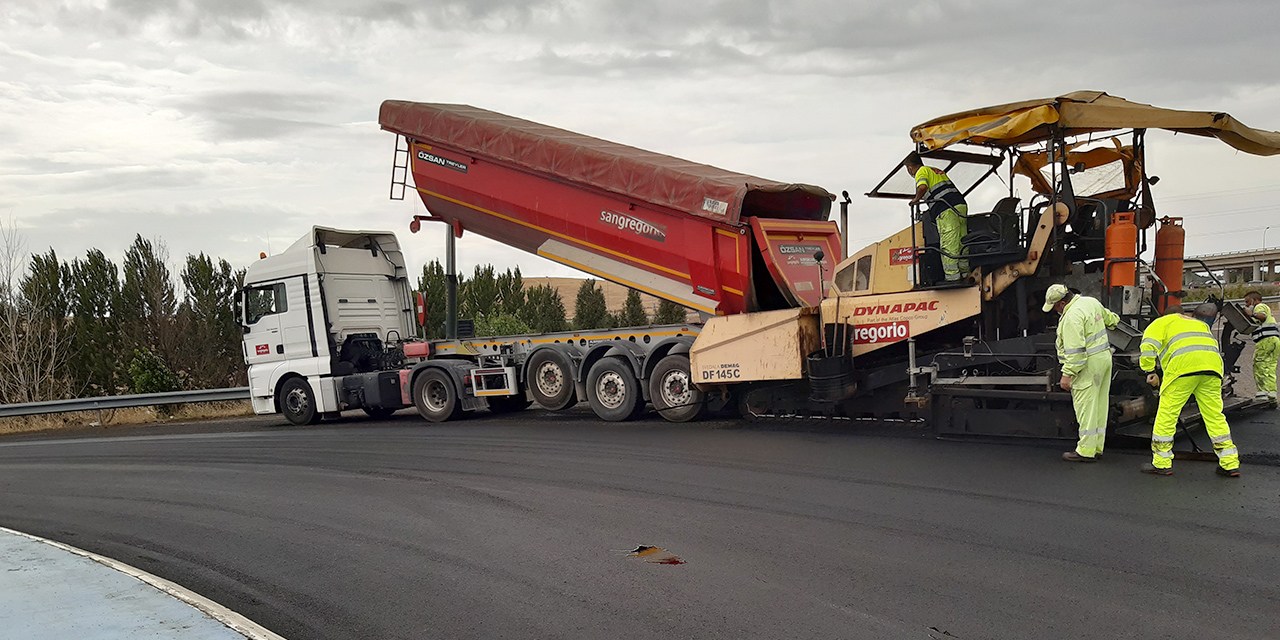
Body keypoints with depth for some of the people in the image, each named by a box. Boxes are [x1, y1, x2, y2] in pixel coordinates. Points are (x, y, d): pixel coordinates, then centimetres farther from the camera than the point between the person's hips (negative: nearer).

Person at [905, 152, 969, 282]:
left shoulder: (922, 171, 4)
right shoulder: (938, 171, 30)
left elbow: (923, 187, -19)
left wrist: (916, 199, -1)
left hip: (946, 211, -8)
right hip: (961, 204, 8)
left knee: (948, 247, -7)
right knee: (961, 243, 13)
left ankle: (952, 277, -8)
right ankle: (964, 273, 17)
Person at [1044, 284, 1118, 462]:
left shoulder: (1072, 316, -21)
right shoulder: (1091, 302, 8)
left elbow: (1075, 349, -25)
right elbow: (1108, 317, 29)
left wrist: (1067, 374, -23)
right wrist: (1113, 319, 52)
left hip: (1088, 364, -10)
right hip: (1104, 356, 10)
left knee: (1086, 407, -5)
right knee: (1099, 405, 13)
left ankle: (1086, 451, -2)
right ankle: (1097, 447, 19)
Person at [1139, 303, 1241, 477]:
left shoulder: (1162, 322, 22)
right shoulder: (1200, 324, 39)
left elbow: (1149, 346, 3)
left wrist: (1150, 372, 10)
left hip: (1184, 365, -5)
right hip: (1212, 366, 5)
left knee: (1167, 414, 3)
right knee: (1215, 416, 12)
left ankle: (1161, 463, 7)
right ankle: (1230, 464, 12)